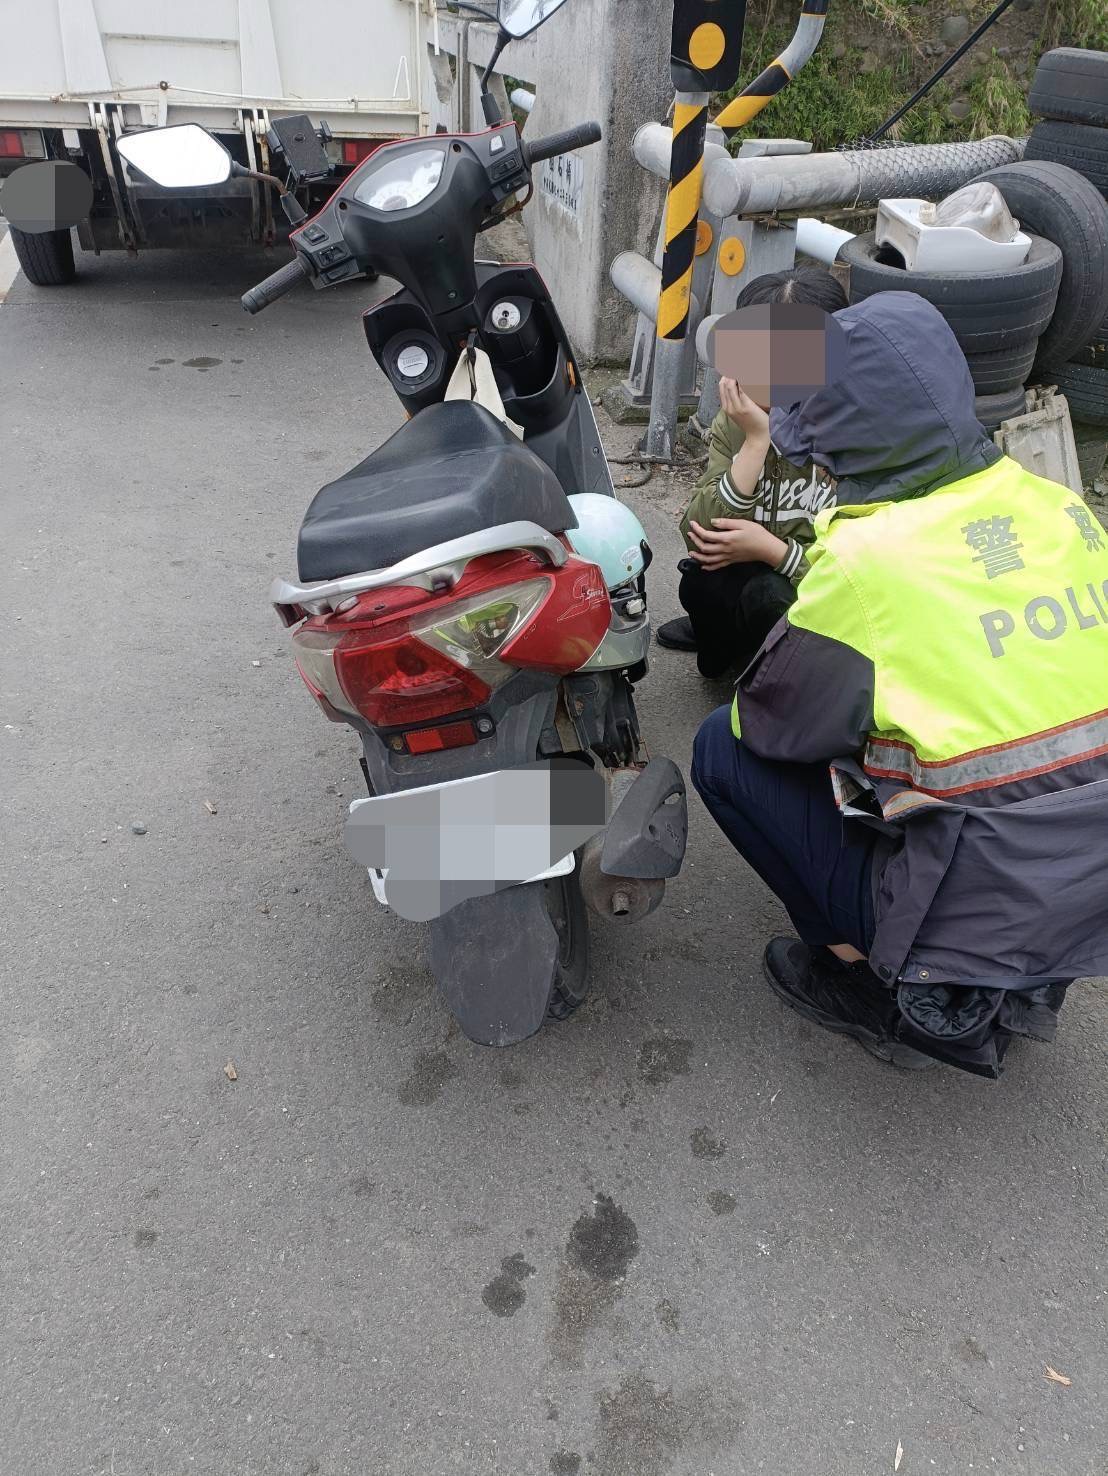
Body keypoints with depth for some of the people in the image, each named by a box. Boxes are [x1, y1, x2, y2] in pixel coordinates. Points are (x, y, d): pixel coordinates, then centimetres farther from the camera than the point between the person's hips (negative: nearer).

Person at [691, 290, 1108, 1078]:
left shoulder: (869, 557, -20)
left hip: (978, 919, -7)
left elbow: (772, 723, -9)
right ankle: (1023, 984, 23)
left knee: (725, 748, 0)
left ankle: (898, 993, 8)